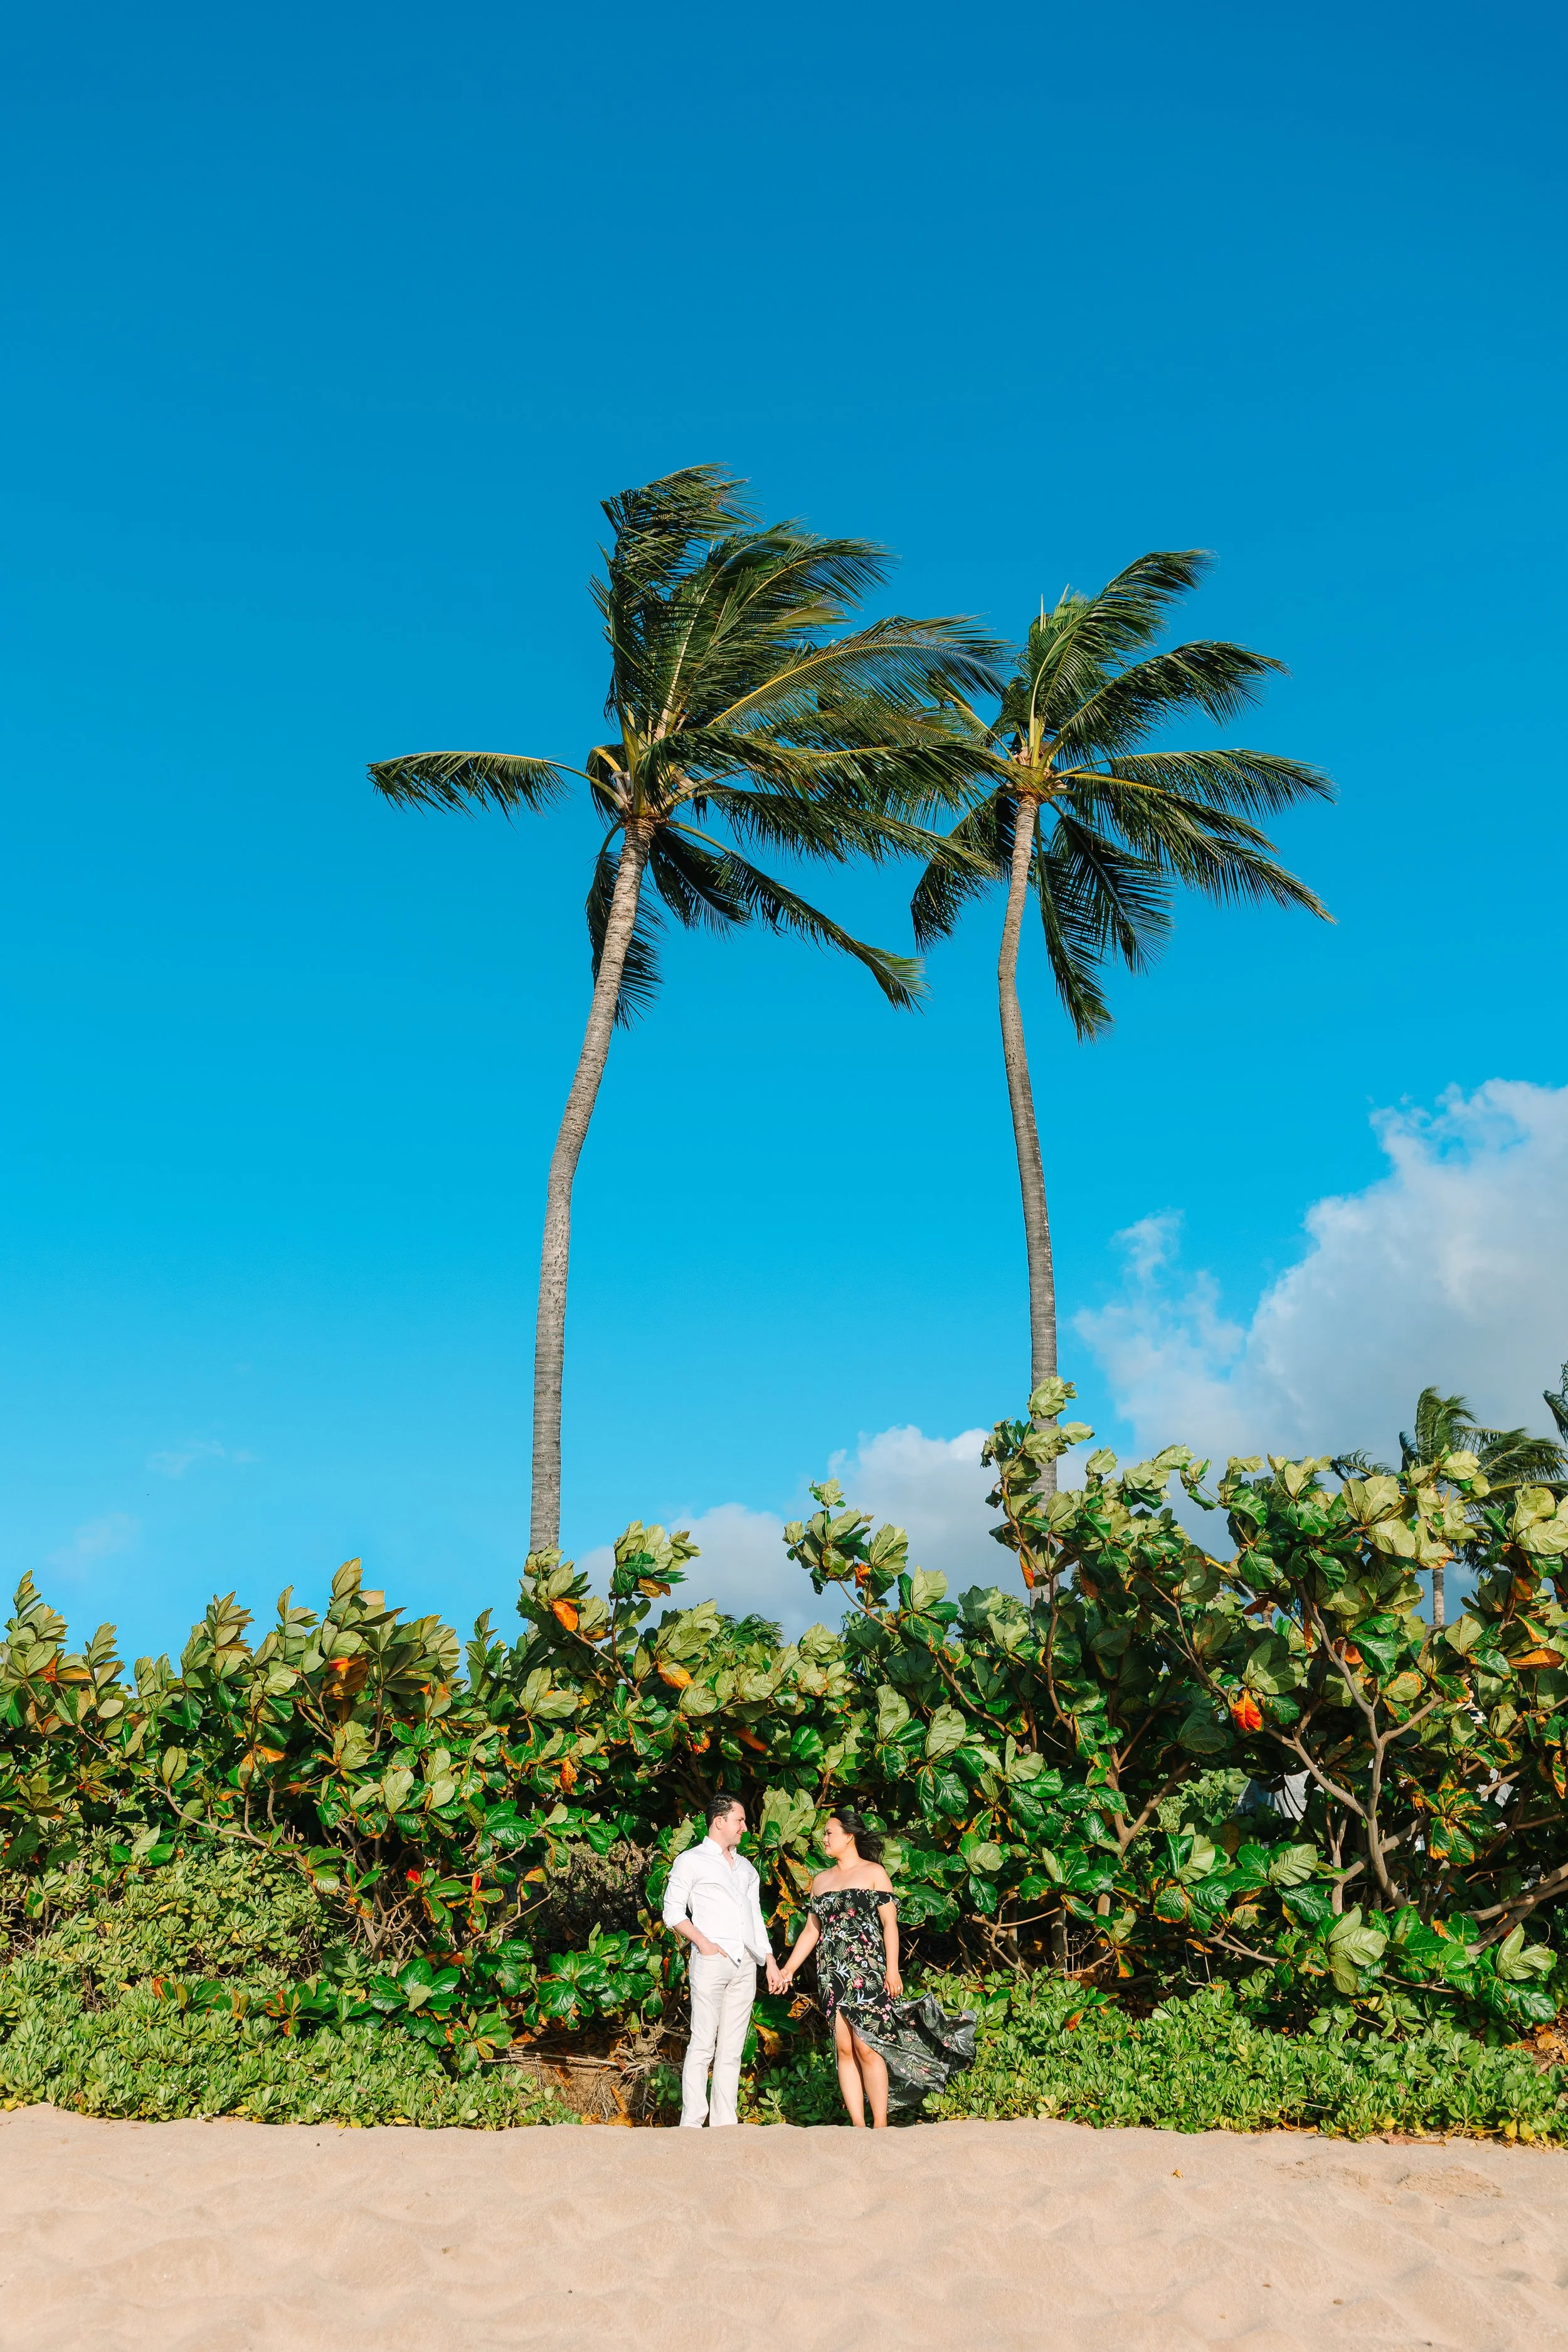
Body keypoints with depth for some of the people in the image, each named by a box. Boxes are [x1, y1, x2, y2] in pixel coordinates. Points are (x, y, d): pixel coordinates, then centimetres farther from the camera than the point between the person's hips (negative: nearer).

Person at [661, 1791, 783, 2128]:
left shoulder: (746, 1867, 23)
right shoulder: (691, 1861, 4)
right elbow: (673, 1912, -2)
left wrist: (771, 1962, 15)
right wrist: (702, 1943, -13)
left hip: (745, 1963, 6)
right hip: (711, 1960, -6)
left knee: (732, 2049, 4)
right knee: (703, 2045, -9)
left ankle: (724, 2124, 5)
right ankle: (692, 2124, -8)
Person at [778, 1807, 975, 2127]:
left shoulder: (873, 1872, 3)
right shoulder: (821, 1880, 17)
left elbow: (890, 1923, -2)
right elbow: (811, 1929, 20)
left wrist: (892, 1969, -11)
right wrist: (788, 1969, 14)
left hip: (867, 1971, -5)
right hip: (832, 1975, 5)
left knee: (866, 2047, -10)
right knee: (844, 2049, 0)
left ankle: (880, 2126, -5)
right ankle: (858, 2125, 3)